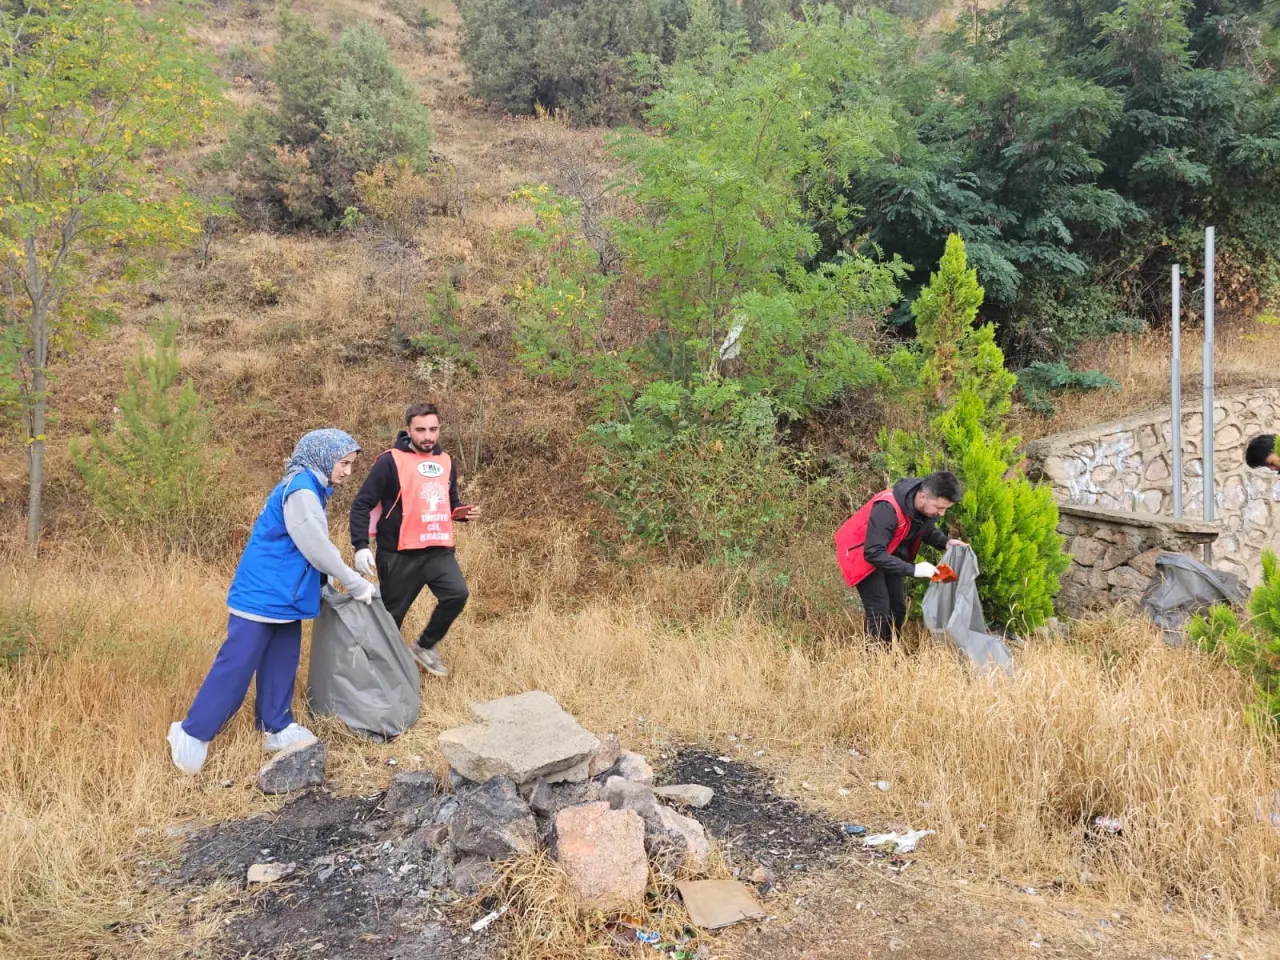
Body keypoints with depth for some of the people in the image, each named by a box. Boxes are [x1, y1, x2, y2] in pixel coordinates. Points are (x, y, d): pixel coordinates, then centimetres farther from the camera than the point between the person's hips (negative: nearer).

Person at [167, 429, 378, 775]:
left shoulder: (309, 488, 11)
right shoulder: (301, 489, -19)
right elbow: (317, 548, -20)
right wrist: (358, 585, -12)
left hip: (283, 595, 10)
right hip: (262, 594, -10)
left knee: (281, 663, 13)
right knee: (236, 665, -4)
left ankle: (277, 728, 21)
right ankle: (192, 734, 6)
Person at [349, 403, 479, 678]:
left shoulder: (446, 462, 9)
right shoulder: (390, 461, -9)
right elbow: (362, 505, -10)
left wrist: (461, 512, 0)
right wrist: (361, 546, -20)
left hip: (439, 550, 4)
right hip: (399, 555, -4)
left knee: (457, 593, -16)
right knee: (390, 616, 4)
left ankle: (426, 646, 8)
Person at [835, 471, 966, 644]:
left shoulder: (928, 507, -15)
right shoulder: (888, 508, -39)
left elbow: (927, 530, 8)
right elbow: (874, 553, -38)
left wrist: (946, 542, -13)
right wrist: (912, 569, -39)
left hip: (890, 554, 8)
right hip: (862, 554, -8)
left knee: (897, 609, 8)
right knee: (879, 612, -14)